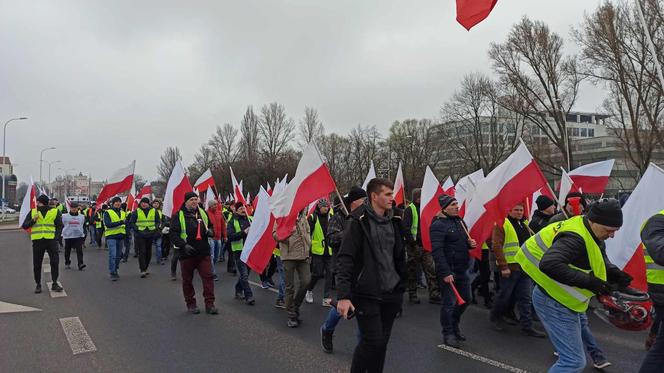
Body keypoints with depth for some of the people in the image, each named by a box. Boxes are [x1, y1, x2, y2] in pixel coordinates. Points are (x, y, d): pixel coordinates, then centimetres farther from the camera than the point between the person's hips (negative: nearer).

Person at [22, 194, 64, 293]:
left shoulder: (55, 212, 4)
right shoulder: (33, 212, 8)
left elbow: (59, 226, 3)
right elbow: (24, 226, 5)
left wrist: (56, 238, -10)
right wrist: (33, 220, -13)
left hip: (51, 240, -2)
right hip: (37, 241, 2)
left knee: (55, 262, -3)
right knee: (37, 264, 6)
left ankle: (55, 283, 7)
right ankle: (38, 284, 17)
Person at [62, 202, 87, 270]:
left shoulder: (82, 217, 9)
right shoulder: (64, 216, 4)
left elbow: (84, 226, 15)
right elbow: (61, 226, 8)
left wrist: (84, 235, 9)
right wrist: (62, 234, 3)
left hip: (79, 236, 0)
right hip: (68, 236, 0)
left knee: (79, 251, -10)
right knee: (67, 251, 10)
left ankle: (80, 264, -15)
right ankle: (67, 263, 26)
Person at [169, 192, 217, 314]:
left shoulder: (203, 213, 11)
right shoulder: (178, 215, -3)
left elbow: (210, 226, 24)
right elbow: (173, 234, -8)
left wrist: (210, 231, 0)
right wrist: (183, 245, -20)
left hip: (203, 252, 3)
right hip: (187, 253, -3)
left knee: (208, 277, -2)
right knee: (187, 280, 8)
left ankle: (209, 304, 5)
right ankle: (191, 304, 22)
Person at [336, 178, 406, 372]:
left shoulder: (393, 221, 9)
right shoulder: (358, 222, -11)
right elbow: (345, 260, -16)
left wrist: (402, 287, 17)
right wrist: (343, 295, -23)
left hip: (391, 294, 6)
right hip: (367, 294, -6)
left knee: (382, 341, 11)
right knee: (373, 341, -6)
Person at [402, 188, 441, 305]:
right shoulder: (410, 209, -6)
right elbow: (405, 227, -13)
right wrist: (411, 241, -17)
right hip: (414, 246, -5)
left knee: (431, 271, 0)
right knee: (413, 271, 5)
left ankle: (434, 295, 2)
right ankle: (412, 295, 15)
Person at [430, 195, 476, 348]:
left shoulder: (460, 221, 12)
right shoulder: (438, 225, -15)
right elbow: (437, 251, -21)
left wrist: (470, 243, 1)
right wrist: (445, 273, -26)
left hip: (462, 269, 8)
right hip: (448, 270, -8)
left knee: (465, 299, 16)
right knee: (449, 303, -3)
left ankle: (454, 326, 37)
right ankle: (448, 334, 14)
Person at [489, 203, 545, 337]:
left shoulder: (525, 224, 15)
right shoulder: (502, 224, -9)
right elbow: (496, 246, -15)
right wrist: (503, 266, -19)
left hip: (526, 267, 6)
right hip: (510, 268, -6)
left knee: (526, 298, 7)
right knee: (505, 296, 7)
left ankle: (527, 326, 12)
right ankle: (495, 317, 29)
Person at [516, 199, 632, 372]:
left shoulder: (592, 234, 2)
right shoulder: (575, 238, -29)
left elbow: (599, 261, 18)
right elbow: (549, 264, -44)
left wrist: (615, 273, -3)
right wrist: (588, 281, -39)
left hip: (563, 299, 10)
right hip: (554, 303, -10)